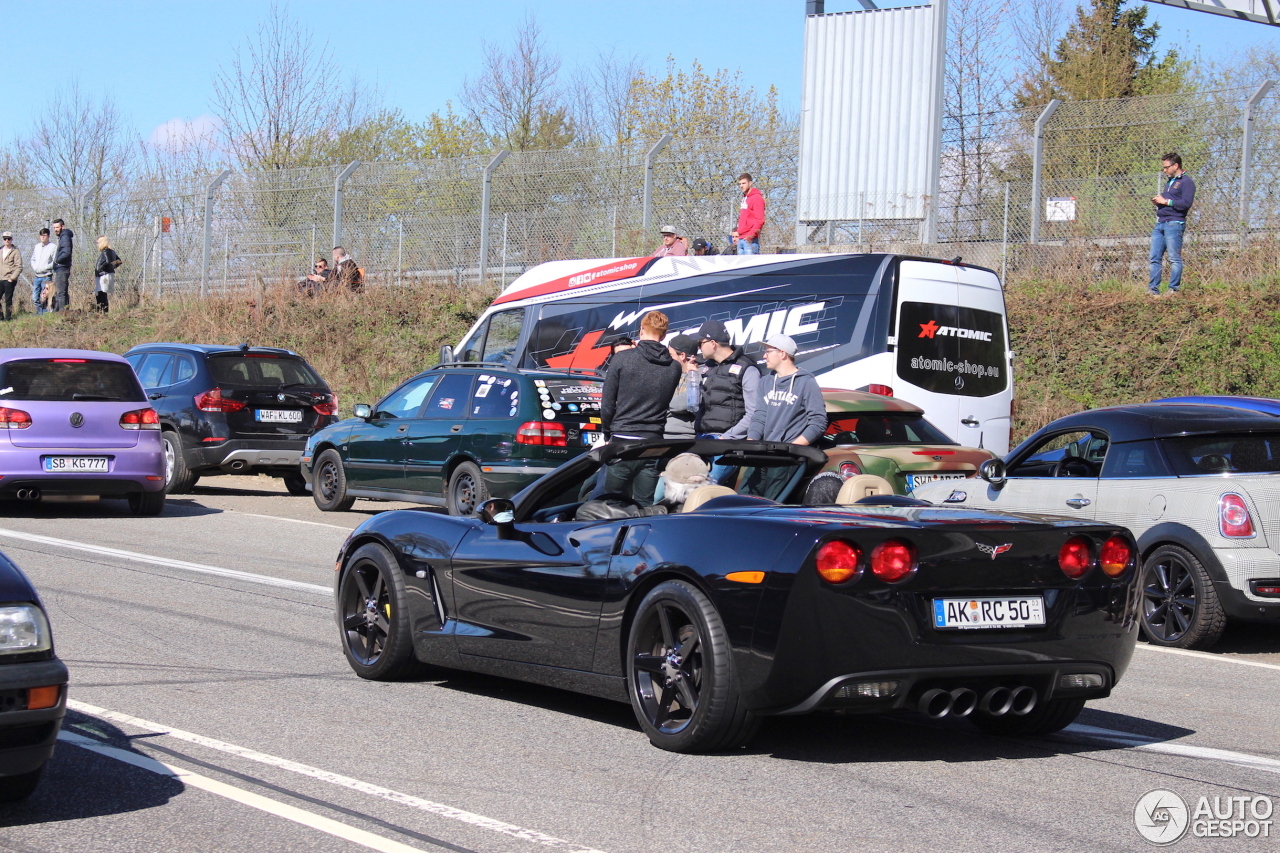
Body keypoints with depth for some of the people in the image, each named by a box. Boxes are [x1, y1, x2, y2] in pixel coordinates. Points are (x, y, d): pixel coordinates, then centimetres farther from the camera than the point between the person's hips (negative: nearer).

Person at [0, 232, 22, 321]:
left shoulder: (15, 251, -1)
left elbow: (19, 267, -6)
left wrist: (12, 278, -14)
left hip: (9, 280, -5)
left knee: (8, 299, -3)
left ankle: (8, 316, 5)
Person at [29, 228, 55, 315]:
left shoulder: (53, 247, -3)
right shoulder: (37, 246, 16)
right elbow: (32, 259, 22)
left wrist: (44, 268, -14)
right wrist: (34, 267, 2)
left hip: (46, 276, -6)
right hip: (36, 276, 6)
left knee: (44, 298, -8)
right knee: (35, 298, 6)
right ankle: (39, 313, 15)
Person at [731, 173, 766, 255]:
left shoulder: (756, 198, -5)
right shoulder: (743, 199, 21)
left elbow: (759, 220, -14)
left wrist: (751, 234, -23)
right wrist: (737, 233, 17)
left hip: (750, 240, -9)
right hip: (740, 239, 9)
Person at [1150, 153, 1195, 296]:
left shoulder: (1186, 182, -4)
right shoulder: (1169, 182, 25)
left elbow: (1186, 203, -15)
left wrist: (1165, 201, -12)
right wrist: (1157, 202, 11)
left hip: (1174, 223, -9)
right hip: (1160, 223, 9)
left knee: (1174, 258, -7)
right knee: (1155, 258, 4)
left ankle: (1174, 289, -6)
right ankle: (1153, 289, 5)